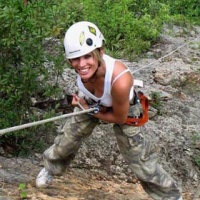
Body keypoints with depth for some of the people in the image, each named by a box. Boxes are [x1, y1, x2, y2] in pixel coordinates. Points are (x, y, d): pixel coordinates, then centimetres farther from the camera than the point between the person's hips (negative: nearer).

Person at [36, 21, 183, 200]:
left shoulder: (120, 81, -48)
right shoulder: (84, 65, -33)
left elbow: (120, 118, -27)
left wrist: (90, 110, -16)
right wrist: (83, 103, -15)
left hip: (123, 112, -4)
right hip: (91, 103, 4)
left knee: (139, 160, 3)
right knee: (67, 140, 19)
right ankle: (50, 168, 51)